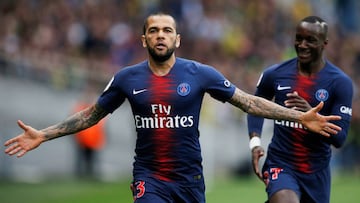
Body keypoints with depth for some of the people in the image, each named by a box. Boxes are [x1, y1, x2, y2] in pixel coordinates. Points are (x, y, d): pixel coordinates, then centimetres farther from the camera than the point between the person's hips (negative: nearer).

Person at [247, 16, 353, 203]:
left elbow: (339, 138, -12)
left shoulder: (340, 82, -8)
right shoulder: (275, 74, -3)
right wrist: (255, 142, -1)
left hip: (316, 172, 1)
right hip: (280, 165, -1)